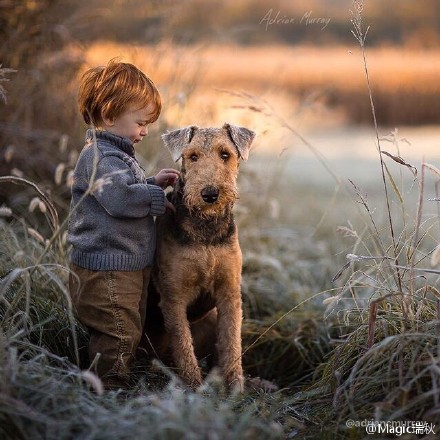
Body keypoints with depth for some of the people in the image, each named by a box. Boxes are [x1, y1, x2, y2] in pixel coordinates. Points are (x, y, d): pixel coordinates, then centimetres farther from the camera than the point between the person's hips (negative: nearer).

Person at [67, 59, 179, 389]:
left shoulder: (117, 153, 16)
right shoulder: (99, 157, -19)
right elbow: (120, 198, -32)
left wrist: (152, 183, 10)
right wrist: (158, 198, -17)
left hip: (130, 266, 11)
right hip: (106, 270, -11)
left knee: (130, 336, 19)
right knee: (118, 338, -5)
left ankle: (118, 390, 30)